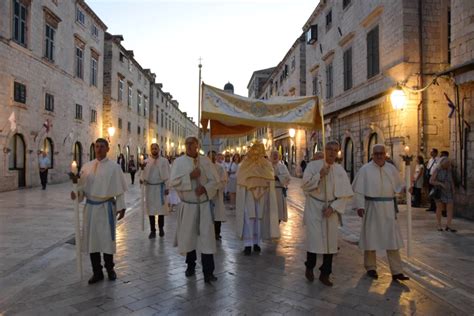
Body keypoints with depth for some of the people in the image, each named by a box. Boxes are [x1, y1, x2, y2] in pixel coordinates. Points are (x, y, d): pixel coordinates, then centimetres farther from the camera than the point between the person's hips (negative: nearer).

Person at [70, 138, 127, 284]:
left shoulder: (114, 167, -4)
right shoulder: (87, 166, 5)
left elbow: (119, 189, -4)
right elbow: (82, 186, 7)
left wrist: (121, 207, -7)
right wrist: (76, 193, -14)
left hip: (106, 207, -3)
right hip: (91, 206, 3)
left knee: (107, 238, 7)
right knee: (91, 239, 8)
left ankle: (109, 269, 27)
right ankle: (97, 272, 23)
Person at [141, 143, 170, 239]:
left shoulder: (164, 161, 0)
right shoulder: (146, 161, 4)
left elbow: (167, 175, -1)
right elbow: (143, 173, 7)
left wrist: (167, 187, -5)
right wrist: (142, 179, -14)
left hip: (160, 187, -1)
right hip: (149, 187, 2)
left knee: (161, 208, 6)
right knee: (150, 209, 5)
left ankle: (161, 228, 24)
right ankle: (152, 230, 15)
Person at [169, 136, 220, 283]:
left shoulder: (206, 161, 1)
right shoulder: (179, 162, -3)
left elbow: (215, 181, 1)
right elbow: (173, 182, -12)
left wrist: (205, 188, -17)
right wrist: (190, 176, -21)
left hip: (204, 205, 0)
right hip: (187, 206, 0)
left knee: (206, 237, -3)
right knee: (188, 236, 12)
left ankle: (208, 272, 3)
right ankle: (191, 265, 33)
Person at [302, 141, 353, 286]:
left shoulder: (340, 170, 1)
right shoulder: (313, 165, -5)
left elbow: (347, 194, 1)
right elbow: (305, 186, -10)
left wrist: (333, 207, -10)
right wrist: (319, 175, -20)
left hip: (331, 209, 3)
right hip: (314, 207, -2)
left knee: (330, 241, 6)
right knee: (314, 239, -5)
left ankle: (325, 274, 22)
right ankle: (309, 268, 21)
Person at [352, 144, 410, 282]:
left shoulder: (391, 169, 7)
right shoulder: (365, 169, -3)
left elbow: (399, 186, 8)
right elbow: (358, 189, -6)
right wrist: (360, 206, -15)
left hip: (388, 208, 3)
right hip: (371, 207, -2)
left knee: (392, 238, 2)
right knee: (371, 236, 8)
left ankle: (396, 271, 8)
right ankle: (371, 267, 24)